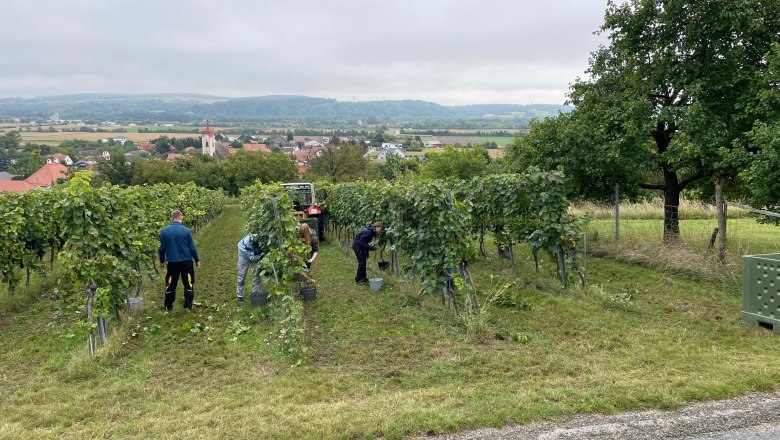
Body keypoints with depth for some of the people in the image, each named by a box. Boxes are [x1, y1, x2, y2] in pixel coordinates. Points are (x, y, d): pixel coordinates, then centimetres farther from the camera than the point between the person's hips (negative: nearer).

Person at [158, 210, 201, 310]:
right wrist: (197, 260, 6)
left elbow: (162, 248, 2)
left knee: (171, 284, 13)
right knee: (188, 283, 9)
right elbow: (192, 247, -5)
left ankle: (168, 305, 19)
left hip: (172, 262, 2)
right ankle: (188, 304, 10)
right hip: (186, 261, -2)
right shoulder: (186, 230, -11)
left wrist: (162, 261, 17)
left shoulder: (164, 231, -4)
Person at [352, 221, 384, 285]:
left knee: (363, 262, 15)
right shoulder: (368, 232, -27)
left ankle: (363, 277, 27)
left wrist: (367, 253, 16)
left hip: (361, 246, 9)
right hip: (357, 246, -9)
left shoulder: (372, 231, 2)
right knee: (361, 263, -7)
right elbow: (361, 242, -26)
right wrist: (371, 248, -25)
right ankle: (357, 280, 3)